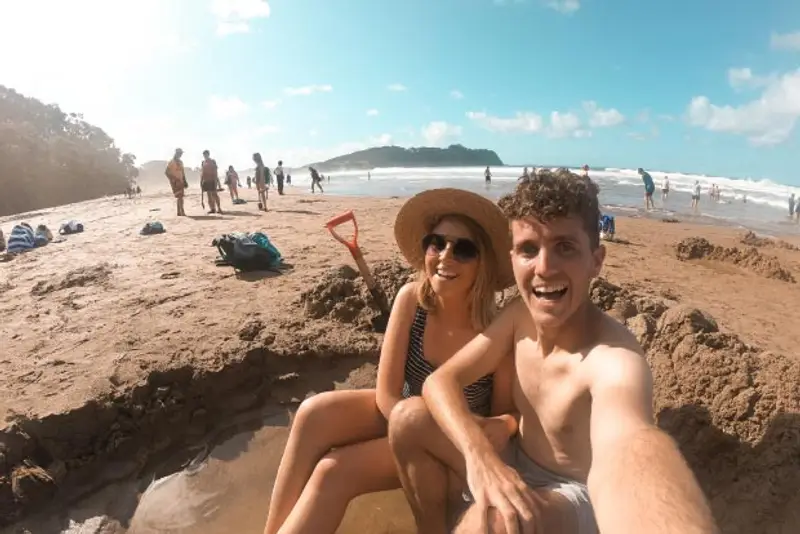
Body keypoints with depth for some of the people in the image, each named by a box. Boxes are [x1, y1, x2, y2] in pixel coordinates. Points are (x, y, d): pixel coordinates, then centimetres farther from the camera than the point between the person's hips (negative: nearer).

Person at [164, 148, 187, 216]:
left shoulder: (180, 162, 15)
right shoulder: (171, 162, -5)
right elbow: (166, 172, -9)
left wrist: (185, 181, 16)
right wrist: (173, 179, -16)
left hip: (181, 181, 7)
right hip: (175, 182, -7)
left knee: (180, 197, 8)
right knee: (179, 197, -14)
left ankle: (179, 212, 13)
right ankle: (182, 212, -18)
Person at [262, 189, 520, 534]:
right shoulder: (411, 299, -18)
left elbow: (506, 417, -10)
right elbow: (386, 395, -14)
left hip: (451, 445, -3)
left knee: (333, 472, -24)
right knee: (314, 414, -24)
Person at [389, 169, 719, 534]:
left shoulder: (614, 357, -32)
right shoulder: (520, 316, -12)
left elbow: (627, 444, -55)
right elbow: (440, 380, -14)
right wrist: (478, 454, -33)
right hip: (517, 467, 6)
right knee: (408, 419, -8)